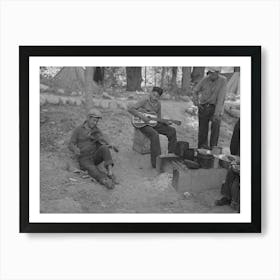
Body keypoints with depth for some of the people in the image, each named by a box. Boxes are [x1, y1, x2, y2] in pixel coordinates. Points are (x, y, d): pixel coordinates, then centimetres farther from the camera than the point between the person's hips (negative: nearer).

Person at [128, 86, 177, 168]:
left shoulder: (158, 104, 10)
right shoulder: (144, 101, -11)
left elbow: (158, 118, 17)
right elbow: (130, 108, -20)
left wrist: (165, 122, -5)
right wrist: (142, 116, -26)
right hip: (143, 124, -7)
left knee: (172, 131, -5)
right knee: (155, 135, -36)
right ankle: (156, 162, -34)